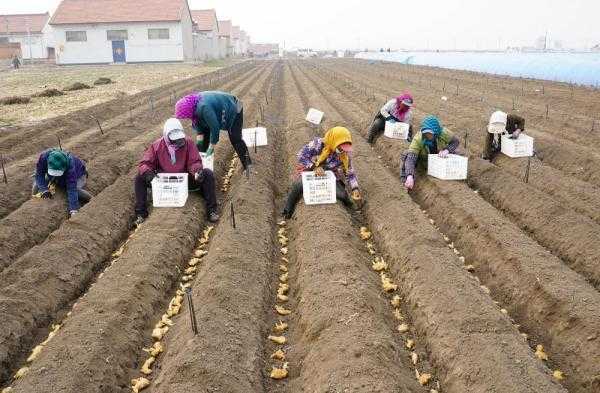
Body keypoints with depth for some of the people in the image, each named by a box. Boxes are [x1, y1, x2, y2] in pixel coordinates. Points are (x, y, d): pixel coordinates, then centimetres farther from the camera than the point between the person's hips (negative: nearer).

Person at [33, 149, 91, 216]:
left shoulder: (70, 166, -43)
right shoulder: (44, 156, -35)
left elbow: (72, 189, -46)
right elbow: (39, 174, -23)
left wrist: (73, 210, -52)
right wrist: (44, 190, -38)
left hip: (78, 175, -4)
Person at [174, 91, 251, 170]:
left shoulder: (204, 108, -42)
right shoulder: (193, 104, -16)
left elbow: (215, 127, -37)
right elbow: (198, 123, -6)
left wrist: (211, 147, -27)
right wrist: (199, 139, -16)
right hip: (217, 112, 9)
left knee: (235, 139, -9)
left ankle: (248, 166, 0)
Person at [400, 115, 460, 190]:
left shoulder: (444, 133, -28)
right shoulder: (418, 139, -34)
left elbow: (456, 141, -10)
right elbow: (411, 158, -43)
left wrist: (447, 150, -31)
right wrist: (409, 176, -57)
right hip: (424, 162, -2)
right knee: (407, 156, -28)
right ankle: (406, 181, -18)